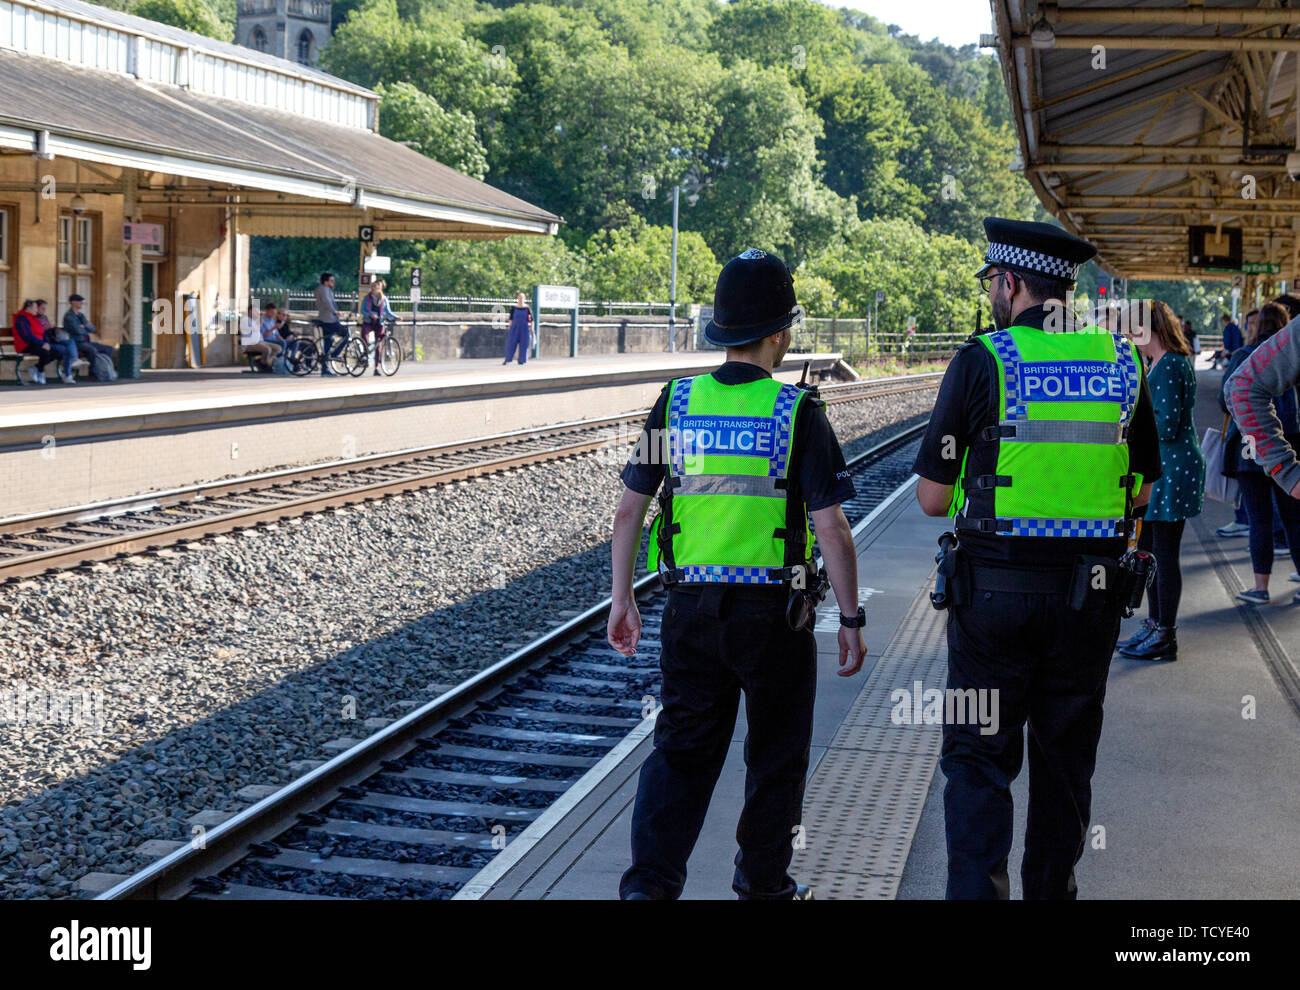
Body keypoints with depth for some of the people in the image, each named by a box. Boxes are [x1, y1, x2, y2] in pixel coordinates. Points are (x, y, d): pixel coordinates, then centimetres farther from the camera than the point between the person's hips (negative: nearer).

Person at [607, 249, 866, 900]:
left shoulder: (677, 401, 0)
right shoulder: (796, 412, -10)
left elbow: (629, 510, 3)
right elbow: (831, 528, -12)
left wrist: (622, 599, 12)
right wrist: (851, 618, -3)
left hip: (691, 607, 3)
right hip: (772, 609, -3)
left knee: (682, 750, 10)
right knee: (775, 755, 15)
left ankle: (649, 883, -2)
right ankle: (762, 886, 26)